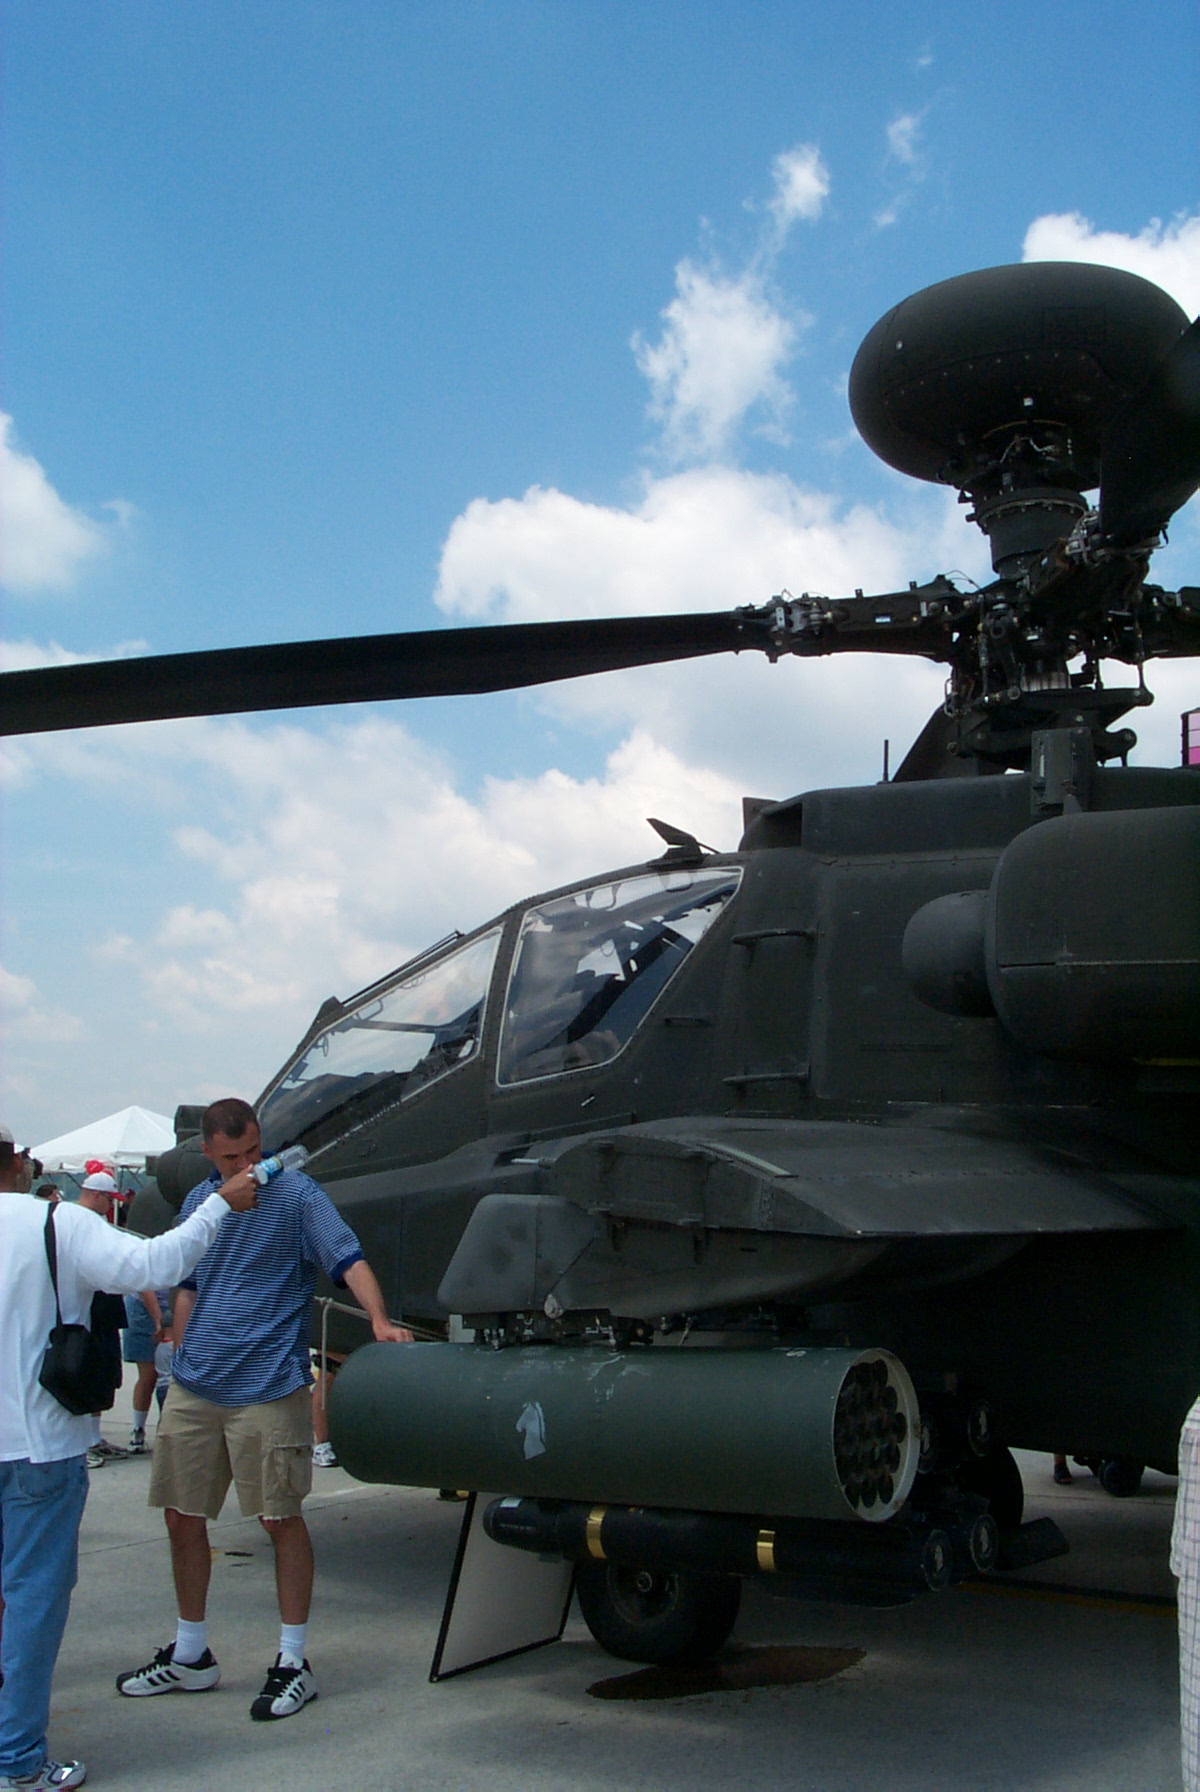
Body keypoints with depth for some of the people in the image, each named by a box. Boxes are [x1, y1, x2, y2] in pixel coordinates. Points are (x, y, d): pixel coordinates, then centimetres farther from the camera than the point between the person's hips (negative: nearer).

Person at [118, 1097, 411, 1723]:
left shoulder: (296, 1192, -6)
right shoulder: (197, 1202, 12)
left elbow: (347, 1259, -14)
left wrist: (379, 1319, -29)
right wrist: (182, 1363, 16)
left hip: (267, 1389, -6)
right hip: (193, 1390, 6)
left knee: (282, 1519, 0)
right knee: (182, 1516, 11)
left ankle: (293, 1662, 13)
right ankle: (189, 1655, 29)